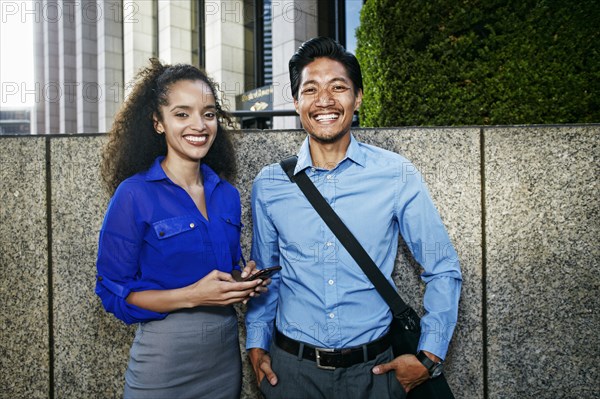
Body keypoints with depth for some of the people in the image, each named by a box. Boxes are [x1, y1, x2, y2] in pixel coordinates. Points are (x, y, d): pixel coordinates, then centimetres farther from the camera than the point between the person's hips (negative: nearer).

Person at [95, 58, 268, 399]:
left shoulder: (228, 195, 2)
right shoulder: (135, 195, -13)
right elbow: (114, 293, -11)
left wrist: (244, 282, -8)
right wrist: (192, 296, -23)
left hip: (227, 354, 5)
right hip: (165, 357, -5)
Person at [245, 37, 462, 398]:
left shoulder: (397, 175, -9)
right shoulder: (269, 184, -3)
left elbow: (444, 271, -2)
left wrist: (429, 356, -6)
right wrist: (257, 344, 3)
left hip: (373, 368, -1)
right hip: (290, 367, 2)